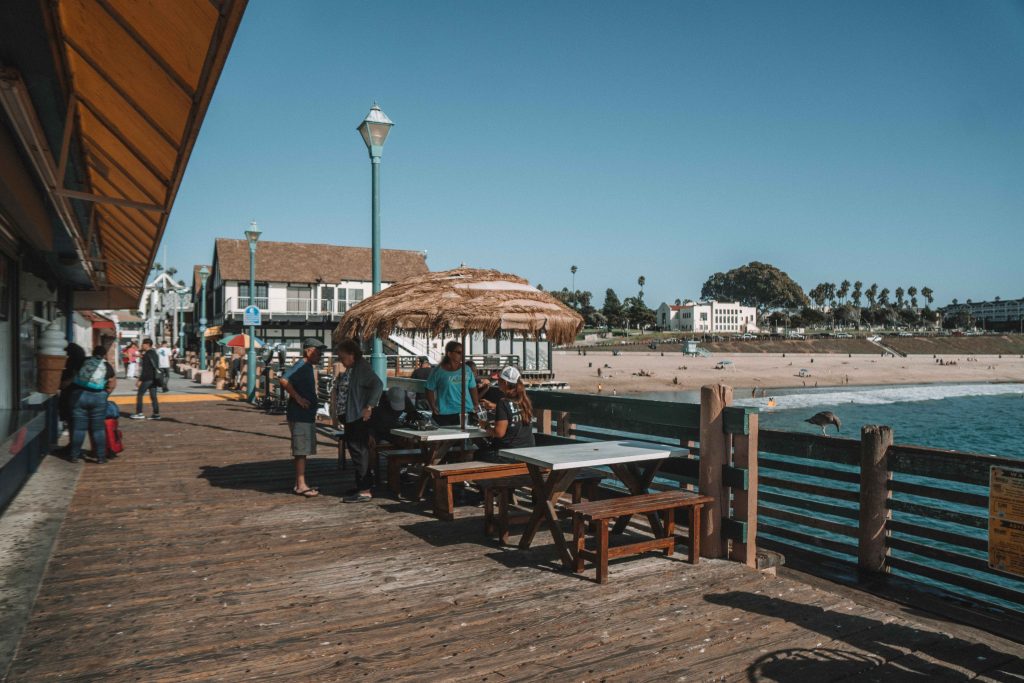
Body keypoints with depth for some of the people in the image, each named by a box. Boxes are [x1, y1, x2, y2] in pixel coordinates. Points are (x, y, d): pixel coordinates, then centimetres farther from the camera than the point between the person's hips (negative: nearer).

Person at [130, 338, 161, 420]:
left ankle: (139, 413, 0)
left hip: (147, 379, -8)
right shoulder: (154, 353, 14)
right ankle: (156, 414, 6)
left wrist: (140, 380, -16)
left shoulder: (147, 355, -12)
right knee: (153, 396, 8)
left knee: (139, 395, 0)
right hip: (154, 378, 8)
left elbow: (145, 369, -17)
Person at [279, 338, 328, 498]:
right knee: (301, 451, -6)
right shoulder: (301, 366, -15)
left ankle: (300, 484, 20)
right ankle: (301, 486, -1)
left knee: (303, 450, 13)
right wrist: (298, 398, -26)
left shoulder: (309, 367, 16)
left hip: (307, 415, 10)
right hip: (299, 415, -10)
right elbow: (284, 380, -30)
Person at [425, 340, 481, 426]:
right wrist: (433, 407, -5)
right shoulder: (438, 371, 1)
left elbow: (473, 388, 15)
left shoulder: (467, 370, 10)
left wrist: (476, 405, 7)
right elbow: (430, 390, 5)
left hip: (466, 413, 3)